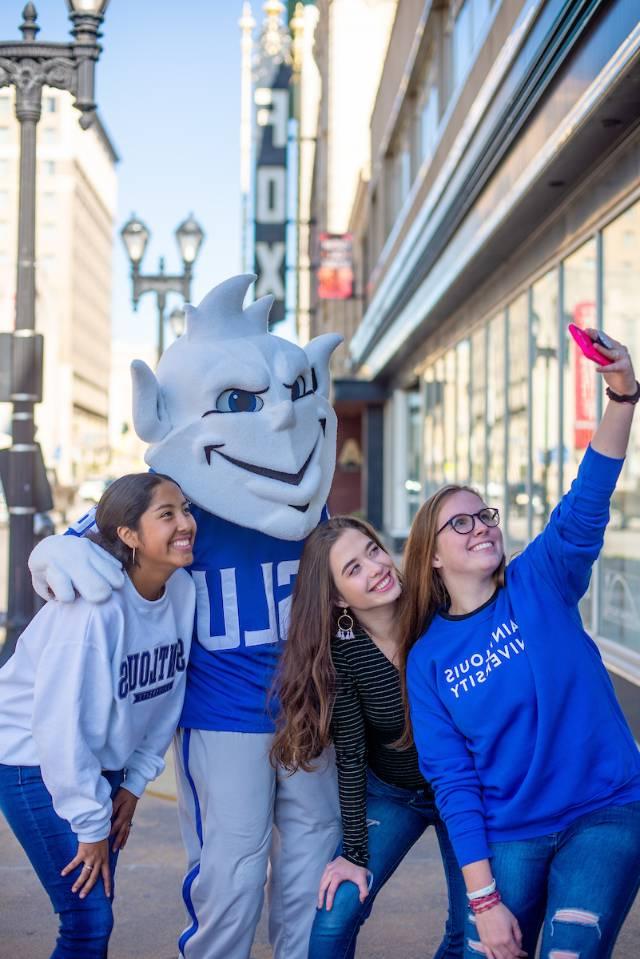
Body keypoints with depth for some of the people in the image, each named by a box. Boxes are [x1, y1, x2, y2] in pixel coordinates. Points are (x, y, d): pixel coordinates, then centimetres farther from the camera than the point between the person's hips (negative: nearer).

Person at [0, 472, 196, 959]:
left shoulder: (183, 590, -7)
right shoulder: (95, 607, -29)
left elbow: (167, 697, 4)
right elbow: (61, 721, -26)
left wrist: (135, 783, 5)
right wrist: (91, 825, -18)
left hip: (101, 763, 7)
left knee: (95, 917, 11)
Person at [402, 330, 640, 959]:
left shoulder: (539, 584, -2)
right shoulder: (427, 659, 0)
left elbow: (586, 505, -19)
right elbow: (452, 780, -2)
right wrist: (482, 897, -9)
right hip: (507, 834, 2)